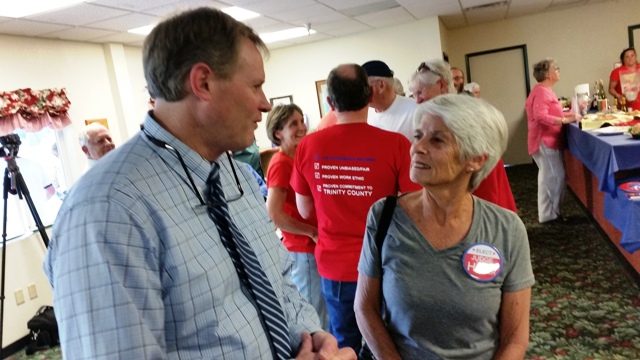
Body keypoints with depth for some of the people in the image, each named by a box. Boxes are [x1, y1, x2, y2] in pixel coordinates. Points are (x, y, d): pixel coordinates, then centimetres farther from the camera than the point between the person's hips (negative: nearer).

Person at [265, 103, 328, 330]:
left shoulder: (299, 158, 8)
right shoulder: (281, 164, -17)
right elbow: (274, 215, -25)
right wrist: (313, 232, -17)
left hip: (312, 247, 8)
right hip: (303, 250, -8)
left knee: (319, 312, 21)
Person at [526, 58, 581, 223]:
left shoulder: (544, 91, 16)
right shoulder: (541, 92, -17)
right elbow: (541, 117, -27)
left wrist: (569, 114, 14)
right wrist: (565, 120, -28)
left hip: (548, 140, 11)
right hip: (544, 141, -11)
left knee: (549, 177, 13)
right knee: (556, 176, -8)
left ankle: (548, 212, 20)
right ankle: (550, 213, 1)